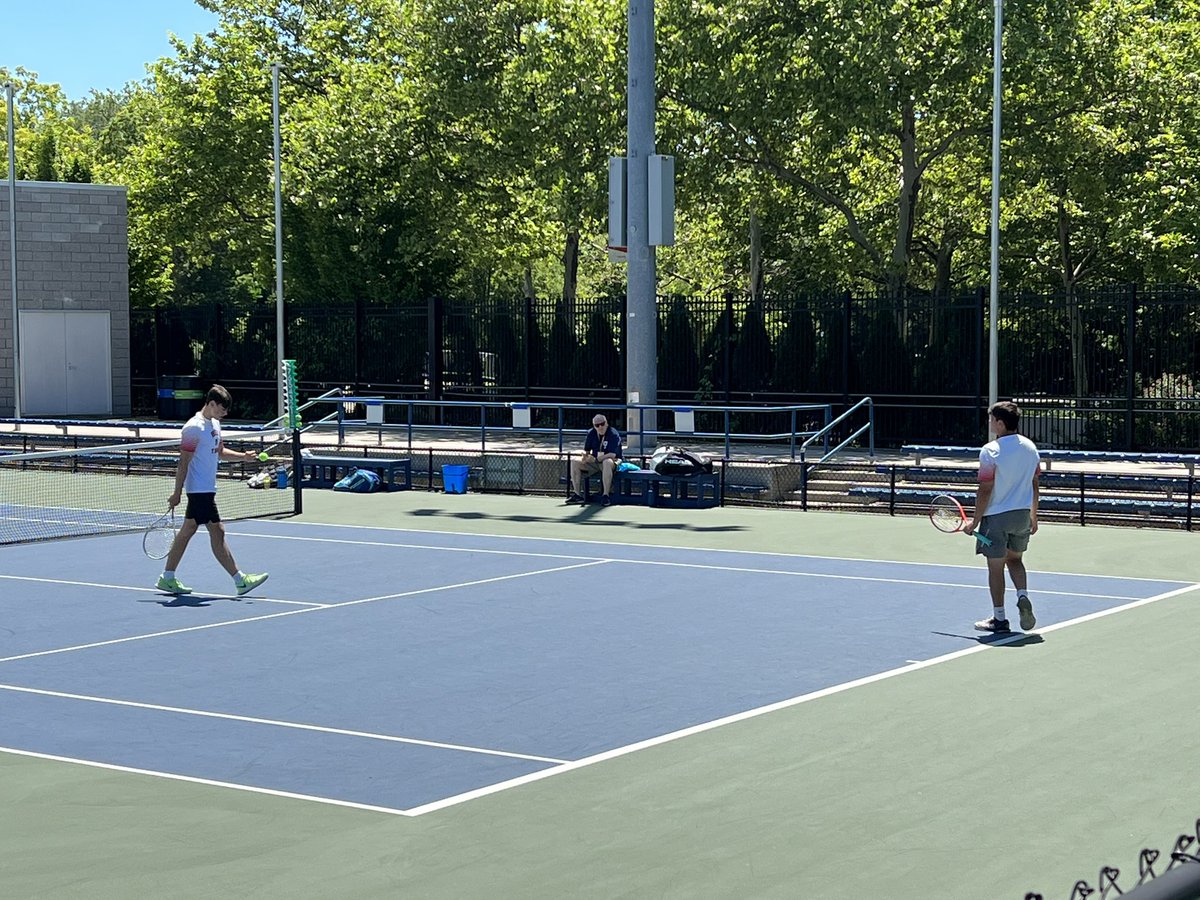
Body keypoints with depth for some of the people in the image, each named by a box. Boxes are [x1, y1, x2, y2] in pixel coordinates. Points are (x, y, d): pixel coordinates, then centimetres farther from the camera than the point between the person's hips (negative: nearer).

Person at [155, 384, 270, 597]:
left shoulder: (214, 424, 12)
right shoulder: (194, 428, -17)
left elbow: (219, 452, 24)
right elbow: (183, 463, -16)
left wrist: (243, 456, 8)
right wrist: (177, 493, -15)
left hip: (207, 489, 10)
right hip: (200, 490, -10)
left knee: (187, 531, 12)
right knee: (217, 532, -5)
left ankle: (167, 578, 18)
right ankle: (240, 580, -2)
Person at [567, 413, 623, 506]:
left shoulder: (613, 434, -17)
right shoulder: (591, 434, 2)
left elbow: (612, 455, -25)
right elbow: (586, 450, 13)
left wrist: (595, 459, -33)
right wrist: (585, 455, -13)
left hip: (613, 461, -6)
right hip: (594, 462, 6)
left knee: (607, 463, -42)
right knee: (575, 461, -10)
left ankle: (606, 495, -37)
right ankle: (577, 494, -12)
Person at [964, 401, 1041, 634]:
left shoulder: (990, 451, -16)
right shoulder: (1030, 447, 3)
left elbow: (985, 491, -16)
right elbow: (1034, 485, 8)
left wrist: (975, 522, -8)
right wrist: (1033, 517, 18)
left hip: (996, 516, -6)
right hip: (1022, 514, 6)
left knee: (995, 567, 5)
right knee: (1015, 559, 24)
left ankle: (999, 619, 10)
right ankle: (1023, 597, 1)